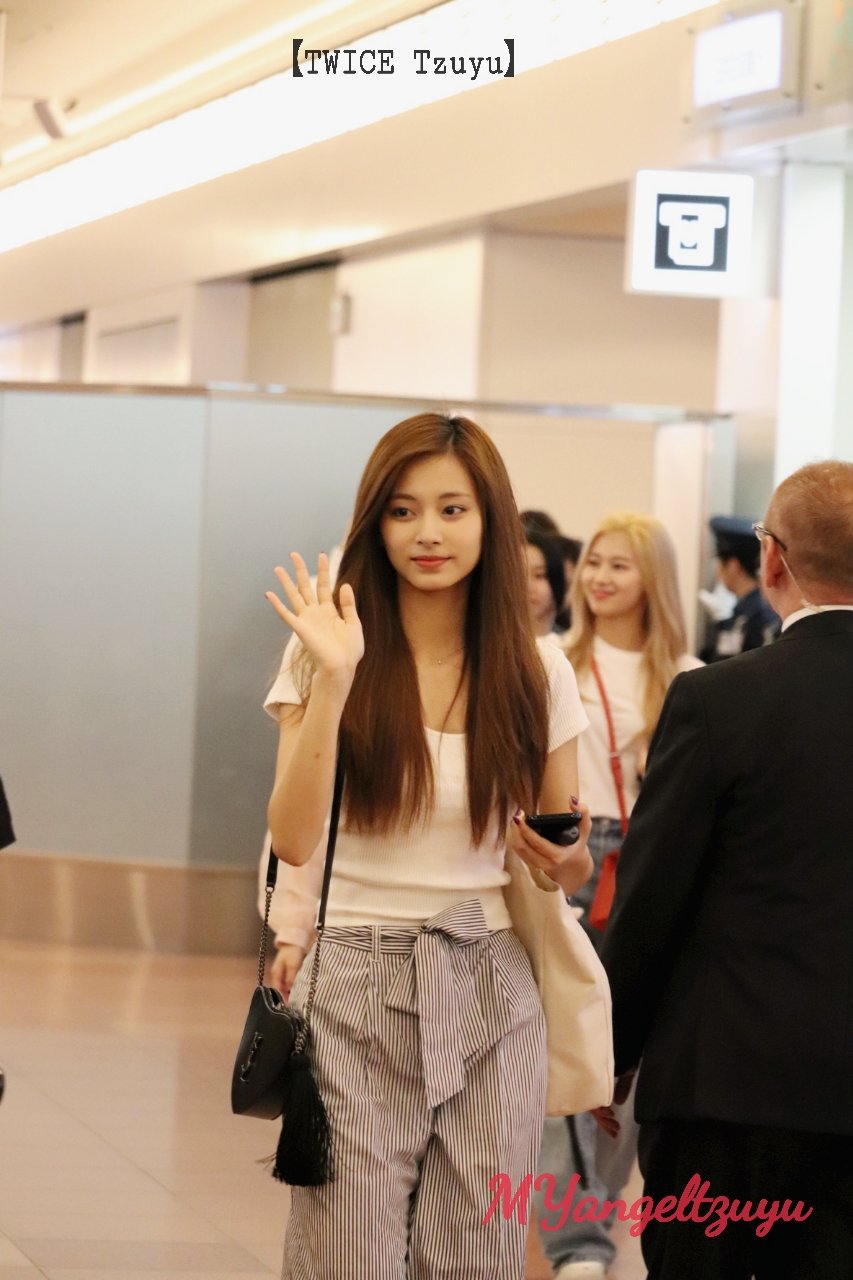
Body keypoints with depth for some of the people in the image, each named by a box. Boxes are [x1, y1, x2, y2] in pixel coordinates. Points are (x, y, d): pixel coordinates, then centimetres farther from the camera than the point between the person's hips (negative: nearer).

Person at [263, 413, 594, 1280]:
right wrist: (333, 681, -20)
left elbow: (568, 862, 14)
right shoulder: (328, 655, -2)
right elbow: (293, 840, -13)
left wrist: (566, 864, -10)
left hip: (490, 992, 2)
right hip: (355, 989, -2)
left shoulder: (537, 675, 5)